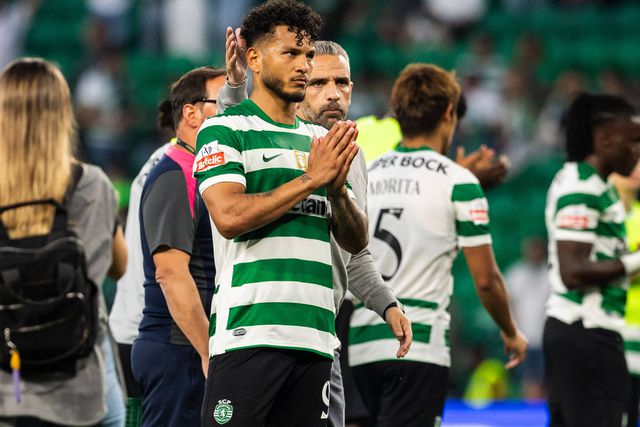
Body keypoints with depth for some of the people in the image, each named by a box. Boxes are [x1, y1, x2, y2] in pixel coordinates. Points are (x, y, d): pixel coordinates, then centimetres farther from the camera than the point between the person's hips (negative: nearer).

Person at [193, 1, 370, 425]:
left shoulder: (320, 139, 19)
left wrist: (337, 188, -3)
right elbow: (229, 216, -15)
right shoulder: (224, 129, 0)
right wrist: (311, 178, -11)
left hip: (315, 338, 6)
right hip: (248, 336, -6)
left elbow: (356, 241, 17)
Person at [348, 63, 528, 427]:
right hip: (419, 345, -6)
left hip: (362, 344, 6)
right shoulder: (458, 182, -5)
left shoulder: (365, 175, 10)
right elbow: (485, 279, -3)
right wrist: (511, 333, 13)